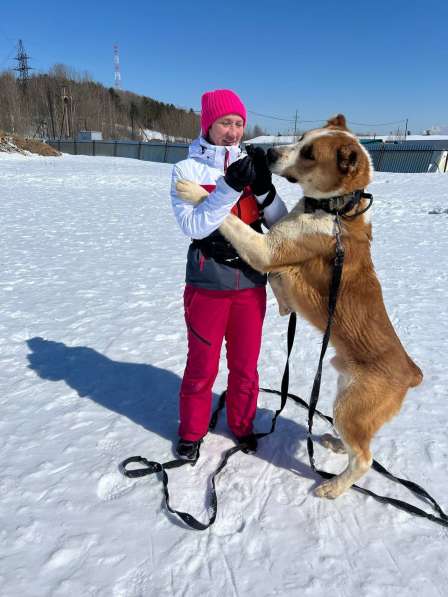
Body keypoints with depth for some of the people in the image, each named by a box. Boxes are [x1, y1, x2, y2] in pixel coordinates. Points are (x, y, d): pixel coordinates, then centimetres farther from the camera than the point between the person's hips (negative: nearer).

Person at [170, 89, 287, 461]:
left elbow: (279, 223, 0)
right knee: (202, 367, 11)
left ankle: (242, 424, 39)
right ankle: (192, 431, 34)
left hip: (251, 283, 3)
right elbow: (193, 226, -18)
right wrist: (231, 187, -26)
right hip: (207, 285, -3)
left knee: (245, 365, 16)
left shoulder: (250, 165, 4)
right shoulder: (187, 169, -4)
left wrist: (263, 187, -17)